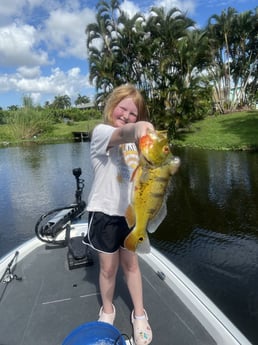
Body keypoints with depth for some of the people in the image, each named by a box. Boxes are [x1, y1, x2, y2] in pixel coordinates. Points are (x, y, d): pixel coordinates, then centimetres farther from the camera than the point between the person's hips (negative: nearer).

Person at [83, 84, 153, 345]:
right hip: (105, 212, -4)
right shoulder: (101, 131, -12)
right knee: (108, 267, 11)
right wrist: (135, 129, -57)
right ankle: (107, 310, 37)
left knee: (131, 264, 15)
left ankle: (139, 314, 34)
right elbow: (120, 134, -38)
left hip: (130, 211, 5)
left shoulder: (133, 139, 9)